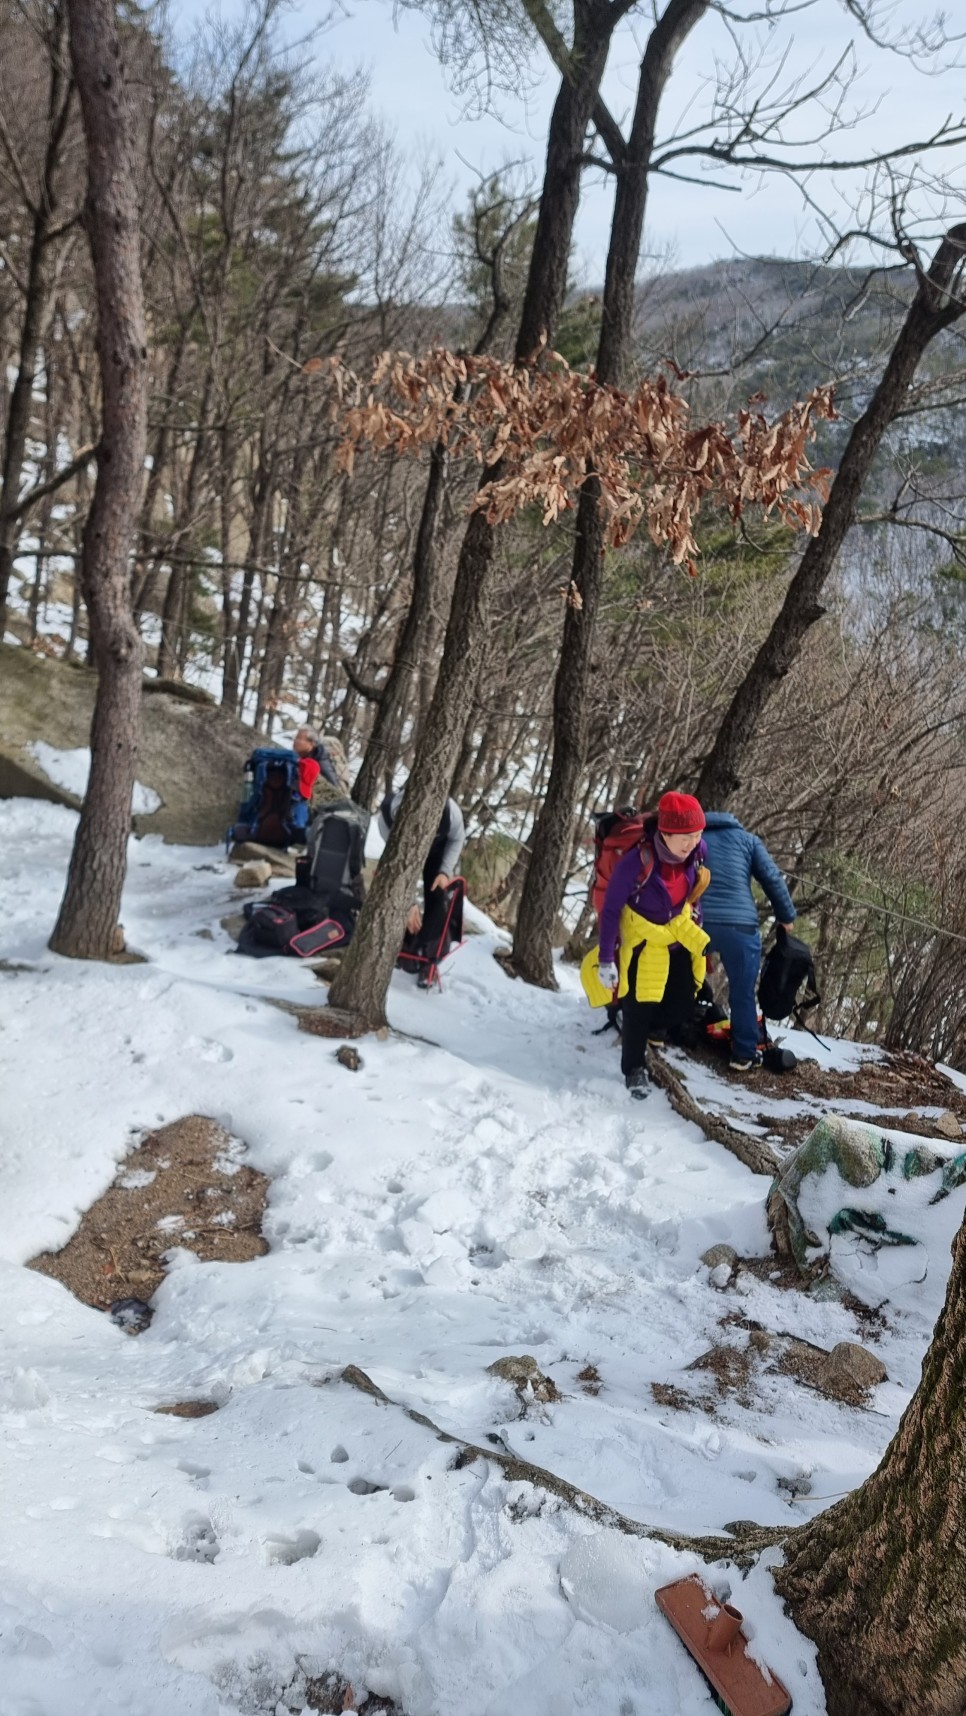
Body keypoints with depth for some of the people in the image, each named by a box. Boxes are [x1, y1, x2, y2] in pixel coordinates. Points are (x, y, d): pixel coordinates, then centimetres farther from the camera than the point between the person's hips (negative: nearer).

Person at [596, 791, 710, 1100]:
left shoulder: (698, 852, -20)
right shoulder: (637, 862, -34)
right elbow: (611, 909, -22)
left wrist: (697, 930, 11)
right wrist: (606, 959, -20)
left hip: (680, 932, 5)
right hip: (644, 937, -5)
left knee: (683, 1005, 7)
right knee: (639, 1007, 2)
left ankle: (652, 1028, 39)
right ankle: (634, 1068, 24)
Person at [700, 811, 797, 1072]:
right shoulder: (747, 839, 15)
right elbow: (773, 879, 8)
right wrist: (786, 917, 15)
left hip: (695, 923, 2)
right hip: (740, 926, -2)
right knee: (743, 994, 8)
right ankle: (744, 1054, 13)